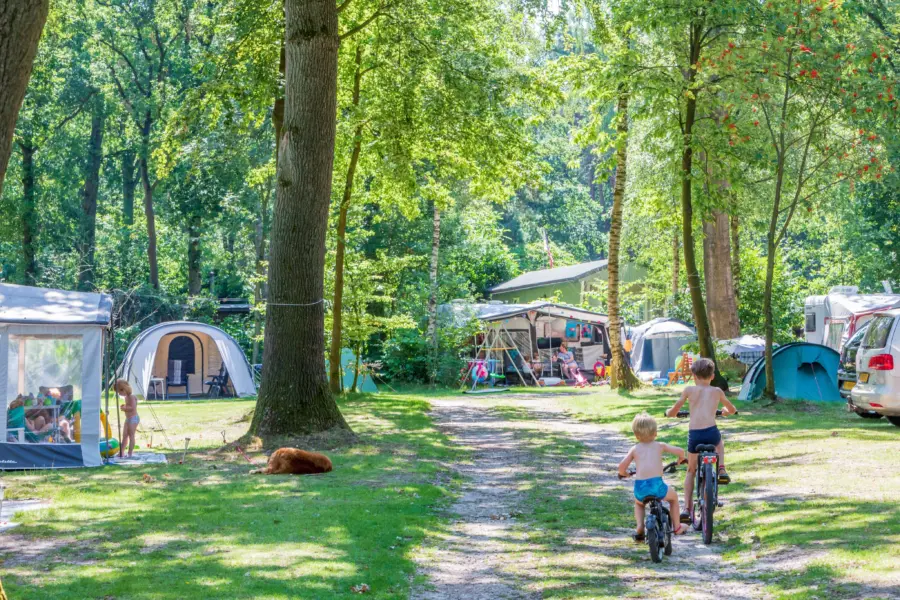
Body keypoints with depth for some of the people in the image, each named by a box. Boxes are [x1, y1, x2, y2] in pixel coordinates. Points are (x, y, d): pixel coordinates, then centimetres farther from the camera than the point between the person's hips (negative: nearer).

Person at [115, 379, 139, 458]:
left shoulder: (131, 397, -17)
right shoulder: (126, 397, 12)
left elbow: (133, 408, -27)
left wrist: (125, 408, -18)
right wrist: (124, 406, 5)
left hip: (133, 418, -10)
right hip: (128, 419, 10)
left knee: (131, 435, -6)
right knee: (124, 435, 10)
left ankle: (130, 453, -2)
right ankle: (121, 452, 13)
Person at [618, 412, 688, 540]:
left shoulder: (634, 449, 13)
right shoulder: (659, 446, 12)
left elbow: (622, 466, 1)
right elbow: (680, 451, 8)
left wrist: (623, 473, 25)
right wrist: (681, 459, 31)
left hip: (640, 488, 1)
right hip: (657, 485, -1)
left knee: (638, 503, 36)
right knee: (673, 496, 31)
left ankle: (640, 526, 14)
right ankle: (677, 527, 34)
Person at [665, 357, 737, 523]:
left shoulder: (689, 390, 8)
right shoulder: (717, 391, 13)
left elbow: (672, 412, 10)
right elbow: (732, 410, 30)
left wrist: (669, 412, 34)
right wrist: (725, 411, 52)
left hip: (694, 435, 0)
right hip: (712, 433, 0)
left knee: (691, 471, 19)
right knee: (719, 441, 39)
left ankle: (687, 508, 10)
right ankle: (722, 470, 20)